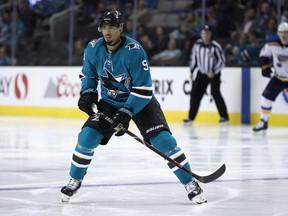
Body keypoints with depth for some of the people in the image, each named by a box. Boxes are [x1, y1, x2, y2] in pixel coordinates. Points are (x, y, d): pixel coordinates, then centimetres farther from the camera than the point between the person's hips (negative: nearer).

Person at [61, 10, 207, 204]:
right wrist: (87, 93, -8)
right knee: (87, 137, -12)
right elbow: (89, 74, 10)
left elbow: (143, 88, -25)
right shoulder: (93, 48, -11)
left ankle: (190, 184, -5)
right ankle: (75, 181, 10)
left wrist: (126, 113, -30)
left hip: (140, 101, -4)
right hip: (110, 101, 4)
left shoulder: (134, 50, -27)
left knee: (163, 140, -17)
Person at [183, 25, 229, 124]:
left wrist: (214, 72, -21)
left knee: (215, 93, -17)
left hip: (214, 73, -5)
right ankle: (191, 116, 15)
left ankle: (224, 116, -12)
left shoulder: (215, 46, -18)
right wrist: (192, 71, 10)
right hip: (201, 73, 5)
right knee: (195, 93, 3)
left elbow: (221, 60, -14)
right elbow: (193, 57, 11)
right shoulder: (197, 44, -4)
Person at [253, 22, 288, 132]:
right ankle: (263, 122, 14)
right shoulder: (273, 43, -11)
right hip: (279, 77, 4)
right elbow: (264, 54, 7)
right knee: (267, 96, -1)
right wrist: (265, 67, -4)